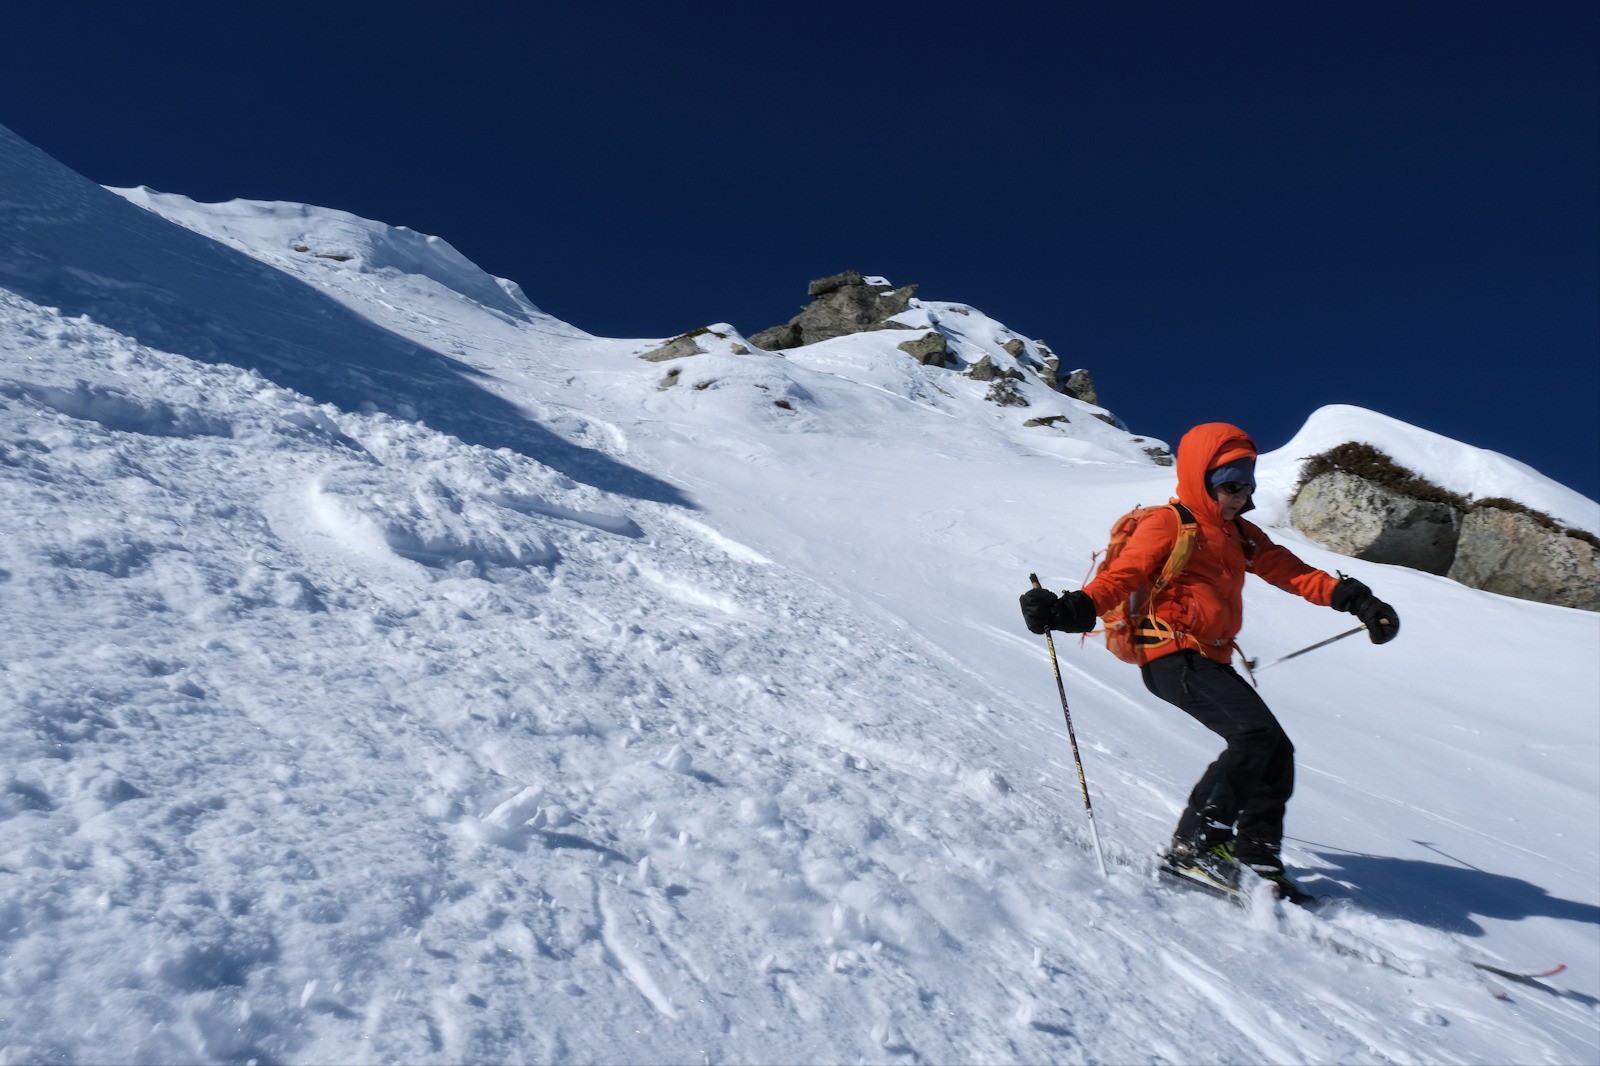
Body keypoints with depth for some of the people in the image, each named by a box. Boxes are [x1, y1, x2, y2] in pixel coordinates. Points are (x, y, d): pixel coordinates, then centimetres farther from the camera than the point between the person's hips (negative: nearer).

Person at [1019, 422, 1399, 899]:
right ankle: (1195, 843, -18)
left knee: (1276, 753, 4)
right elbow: (1122, 576, -15)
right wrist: (1074, 609, -32)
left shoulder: (1239, 535, 21)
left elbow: (1289, 570, 19)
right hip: (1173, 656, -9)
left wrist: (1352, 597, 6)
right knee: (1256, 733, -22)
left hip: (1210, 661, 9)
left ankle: (1256, 858, 14)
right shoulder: (1167, 525, -4)